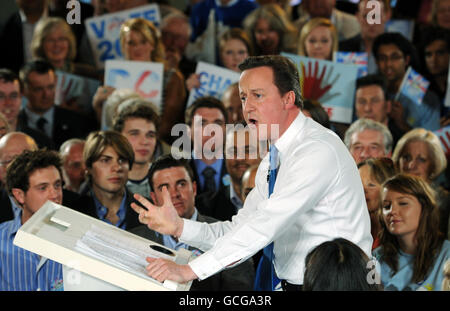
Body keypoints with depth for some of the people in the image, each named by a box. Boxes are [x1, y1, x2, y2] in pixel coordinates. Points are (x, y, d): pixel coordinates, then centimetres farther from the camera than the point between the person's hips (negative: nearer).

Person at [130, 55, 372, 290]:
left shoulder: (318, 151, -17)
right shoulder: (272, 161, 13)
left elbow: (266, 224, -25)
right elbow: (241, 228, 10)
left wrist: (190, 270, -27)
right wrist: (179, 227, -6)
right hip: (291, 284, 7)